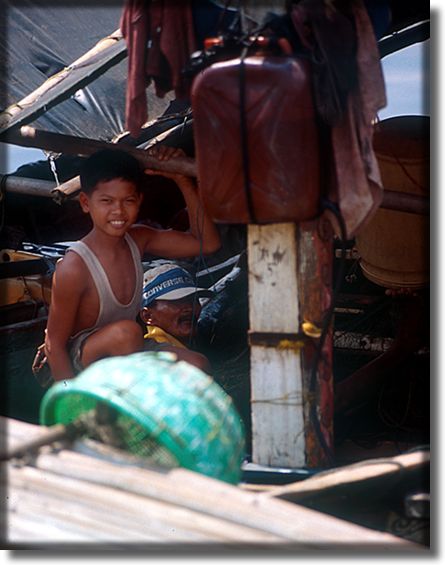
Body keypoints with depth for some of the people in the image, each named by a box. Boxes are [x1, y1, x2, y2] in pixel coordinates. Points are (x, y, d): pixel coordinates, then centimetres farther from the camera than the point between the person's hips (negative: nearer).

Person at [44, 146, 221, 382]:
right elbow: (54, 344, -19)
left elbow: (207, 242, -6)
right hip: (77, 365, -7)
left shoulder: (137, 240, -4)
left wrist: (183, 181, -14)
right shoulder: (74, 267, -25)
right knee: (126, 333, -34)